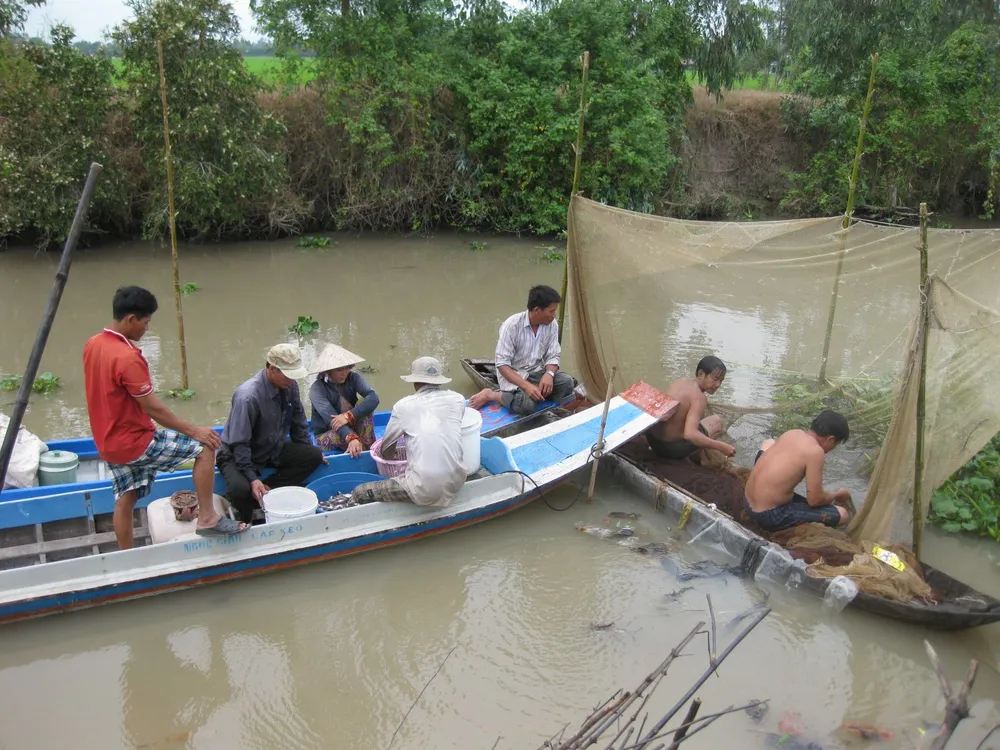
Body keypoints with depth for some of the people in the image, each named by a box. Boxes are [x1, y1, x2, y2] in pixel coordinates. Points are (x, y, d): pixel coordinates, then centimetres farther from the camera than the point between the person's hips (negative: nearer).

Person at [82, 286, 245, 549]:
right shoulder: (128, 358, -25)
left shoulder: (92, 345, 2)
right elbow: (153, 409, -22)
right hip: (134, 442, -9)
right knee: (204, 446, -5)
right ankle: (207, 518, -1)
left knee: (125, 499, 17)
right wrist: (194, 430, -14)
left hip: (109, 443, 9)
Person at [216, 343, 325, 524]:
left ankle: (265, 494, -11)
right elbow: (239, 443, -27)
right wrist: (252, 478, -31)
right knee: (241, 489, -35)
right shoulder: (248, 396, -31)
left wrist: (309, 451, 9)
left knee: (314, 456, -12)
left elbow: (298, 422, 5)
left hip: (273, 449, 7)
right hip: (237, 454, -7)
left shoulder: (290, 386, -11)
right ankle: (248, 519, 1)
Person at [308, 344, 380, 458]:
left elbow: (374, 398, -28)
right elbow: (331, 418, -36)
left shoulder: (353, 378, -11)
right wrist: (351, 438, -54)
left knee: (365, 405, -24)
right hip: (326, 435, -4)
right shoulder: (317, 389, -21)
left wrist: (349, 416, -43)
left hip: (350, 428, 4)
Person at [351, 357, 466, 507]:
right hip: (456, 484, 5)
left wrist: (391, 462, 38)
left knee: (360, 493, 10)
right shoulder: (457, 399, 9)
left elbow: (386, 450, 16)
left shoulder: (404, 405, 3)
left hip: (424, 489, -4)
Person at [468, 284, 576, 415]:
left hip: (537, 371, 5)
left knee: (567, 383, -22)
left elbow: (553, 356, -1)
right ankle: (491, 395, -9)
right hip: (513, 374, -5)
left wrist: (549, 374, -25)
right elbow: (502, 365, -22)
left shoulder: (552, 325, -7)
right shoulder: (512, 325, -21)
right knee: (526, 404, -33)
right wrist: (526, 385, -34)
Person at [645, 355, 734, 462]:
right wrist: (720, 446, -26)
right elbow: (690, 434, -32)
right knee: (717, 421, 9)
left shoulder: (681, 381, 4)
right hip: (671, 448, -8)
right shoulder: (699, 397, -20)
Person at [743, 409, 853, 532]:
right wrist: (837, 494, 10)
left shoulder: (792, 433, 7)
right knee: (843, 515, -1)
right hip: (770, 516, -7)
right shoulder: (815, 451, -16)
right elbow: (815, 500, -12)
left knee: (768, 444, 28)